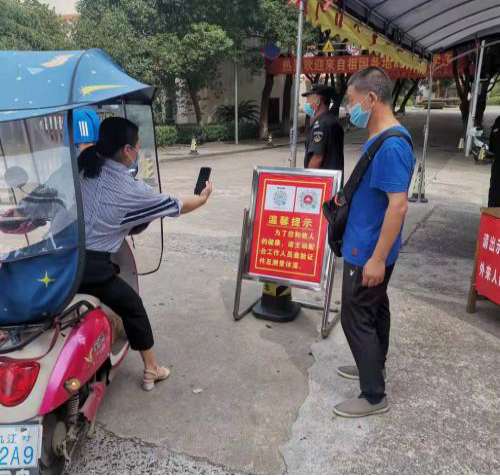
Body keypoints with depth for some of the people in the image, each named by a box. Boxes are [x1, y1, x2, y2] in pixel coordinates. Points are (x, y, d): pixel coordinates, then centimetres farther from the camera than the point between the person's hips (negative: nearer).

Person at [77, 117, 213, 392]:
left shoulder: (82, 167, 4)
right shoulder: (132, 190, -8)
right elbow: (176, 207, 5)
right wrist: (203, 198, 24)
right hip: (90, 266, -5)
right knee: (133, 307, 15)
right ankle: (151, 370, 27)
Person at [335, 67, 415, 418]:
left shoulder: (392, 145, -24)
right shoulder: (379, 139, 7)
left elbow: (398, 205, -27)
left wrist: (377, 259, -25)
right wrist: (346, 200, 12)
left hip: (369, 252, -10)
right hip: (369, 246, 10)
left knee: (356, 318, 0)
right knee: (375, 309, 21)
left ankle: (374, 396, 15)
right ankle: (374, 366, 40)